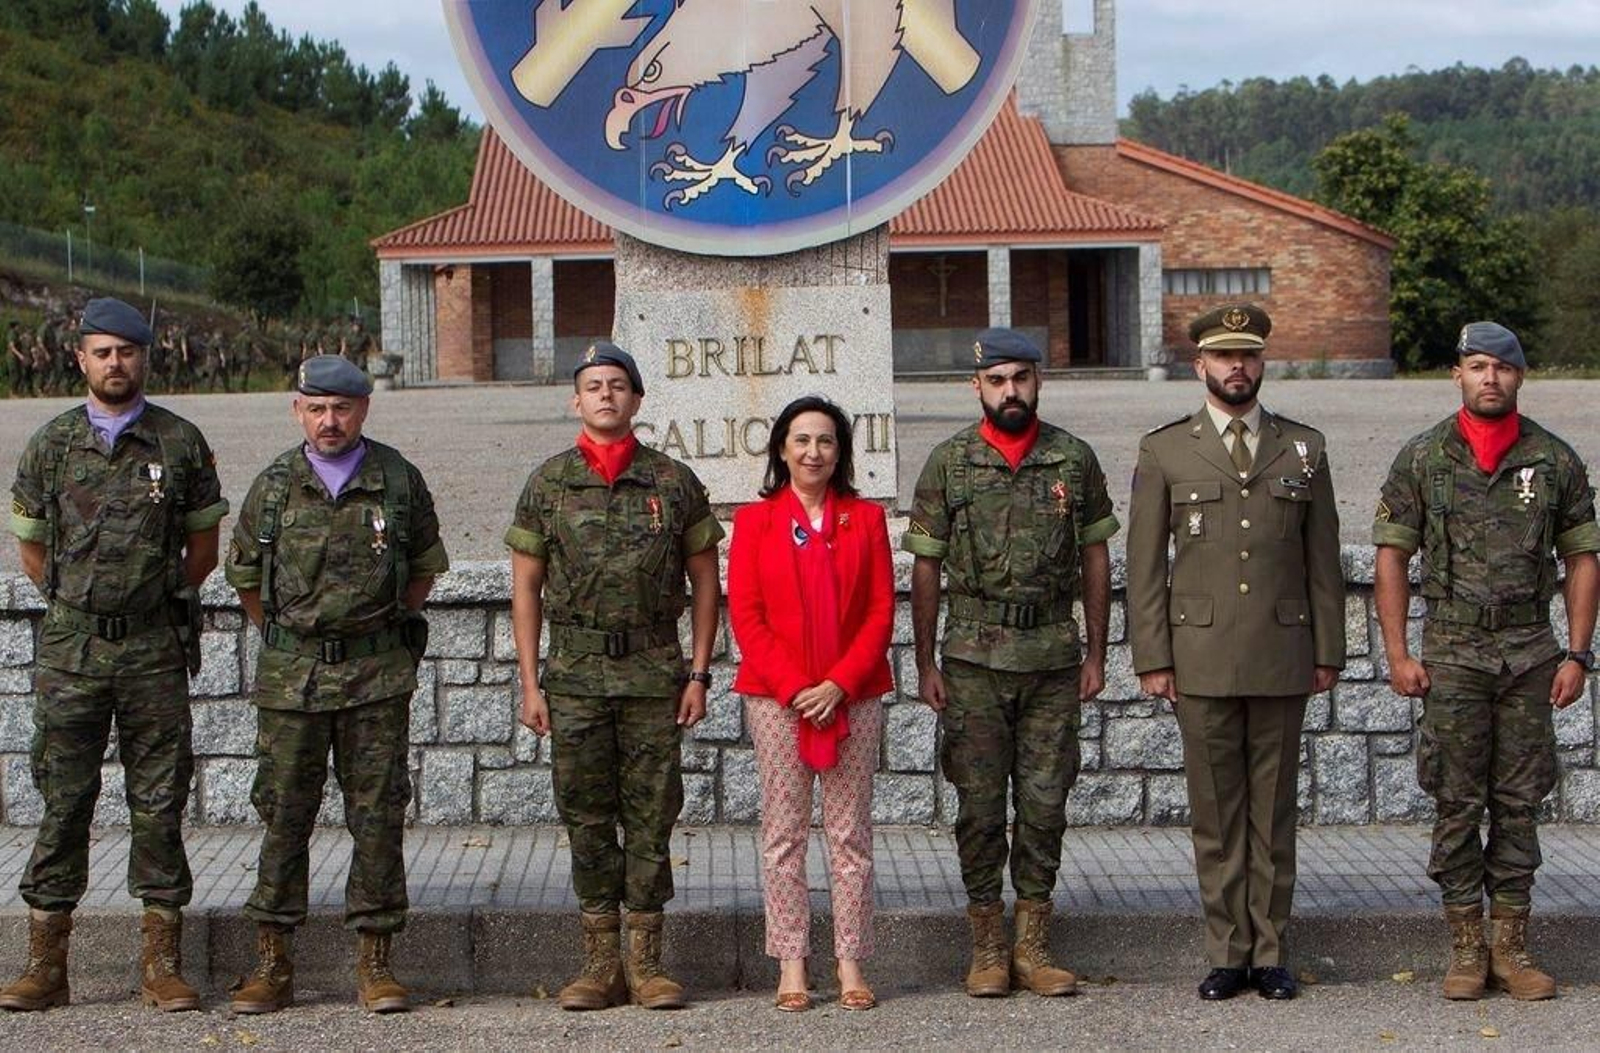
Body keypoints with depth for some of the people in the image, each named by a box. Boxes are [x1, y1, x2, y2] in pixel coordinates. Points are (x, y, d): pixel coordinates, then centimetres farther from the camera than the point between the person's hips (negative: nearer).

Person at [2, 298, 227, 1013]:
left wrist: (163, 601, 9)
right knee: (63, 800, 3)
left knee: (159, 802, 3)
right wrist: (80, 604, 12)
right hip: (71, 650, 1)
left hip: (155, 648, 0)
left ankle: (162, 964, 9)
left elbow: (204, 546, 11)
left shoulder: (181, 443, 3)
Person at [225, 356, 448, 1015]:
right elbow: (245, 577, 16)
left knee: (377, 817, 1)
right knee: (284, 816, 3)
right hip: (290, 679, 1)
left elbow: (424, 568, 15)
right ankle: (272, 965, 11)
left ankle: (374, 962, 9)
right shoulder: (274, 487, 4)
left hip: (378, 674, -1)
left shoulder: (399, 482, 2)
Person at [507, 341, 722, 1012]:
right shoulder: (548, 484, 5)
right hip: (575, 677, 1)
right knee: (587, 819, 4)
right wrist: (530, 683, 1)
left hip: (655, 676, 0)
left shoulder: (674, 482, 4)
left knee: (651, 818, 2)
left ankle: (646, 963, 10)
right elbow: (525, 586, 7)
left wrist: (699, 673, 1)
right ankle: (601, 964, 11)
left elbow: (705, 579, 8)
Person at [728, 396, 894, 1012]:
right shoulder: (755, 520, 5)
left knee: (850, 833, 3)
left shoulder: (865, 518, 7)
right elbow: (745, 615, -1)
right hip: (776, 697, -1)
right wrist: (793, 686, -11)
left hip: (852, 697, 1)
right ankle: (791, 966, 7)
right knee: (783, 834, 2)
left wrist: (841, 684, -10)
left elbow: (881, 611, 2)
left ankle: (851, 963, 8)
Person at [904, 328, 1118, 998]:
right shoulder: (949, 463, 2)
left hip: (1054, 656, 1)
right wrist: (925, 664, 0)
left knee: (1045, 802, 4)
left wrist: (1095, 654, 6)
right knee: (980, 804, 2)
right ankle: (987, 948, 11)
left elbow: (1095, 559, 10)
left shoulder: (1074, 459, 6)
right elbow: (925, 568, 3)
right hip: (974, 658, -1)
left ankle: (1033, 946, 13)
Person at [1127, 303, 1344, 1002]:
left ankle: (1269, 952, 13)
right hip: (1201, 661, -1)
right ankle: (1227, 953, 11)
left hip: (1282, 658, 1)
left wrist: (1328, 651, 6)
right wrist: (1152, 658, -2)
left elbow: (1323, 558, 11)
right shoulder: (1164, 452, 5)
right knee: (1216, 813, 3)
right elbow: (1145, 564, 4)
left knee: (1274, 808, 5)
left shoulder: (1304, 449, 10)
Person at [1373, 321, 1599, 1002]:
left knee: (1519, 804, 5)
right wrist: (1397, 654, -4)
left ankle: (1511, 947, 13)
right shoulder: (1422, 460, 0)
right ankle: (1466, 949, 10)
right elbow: (1391, 555, 2)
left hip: (1531, 652, 1)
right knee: (1457, 806, 2)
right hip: (1452, 655, -1)